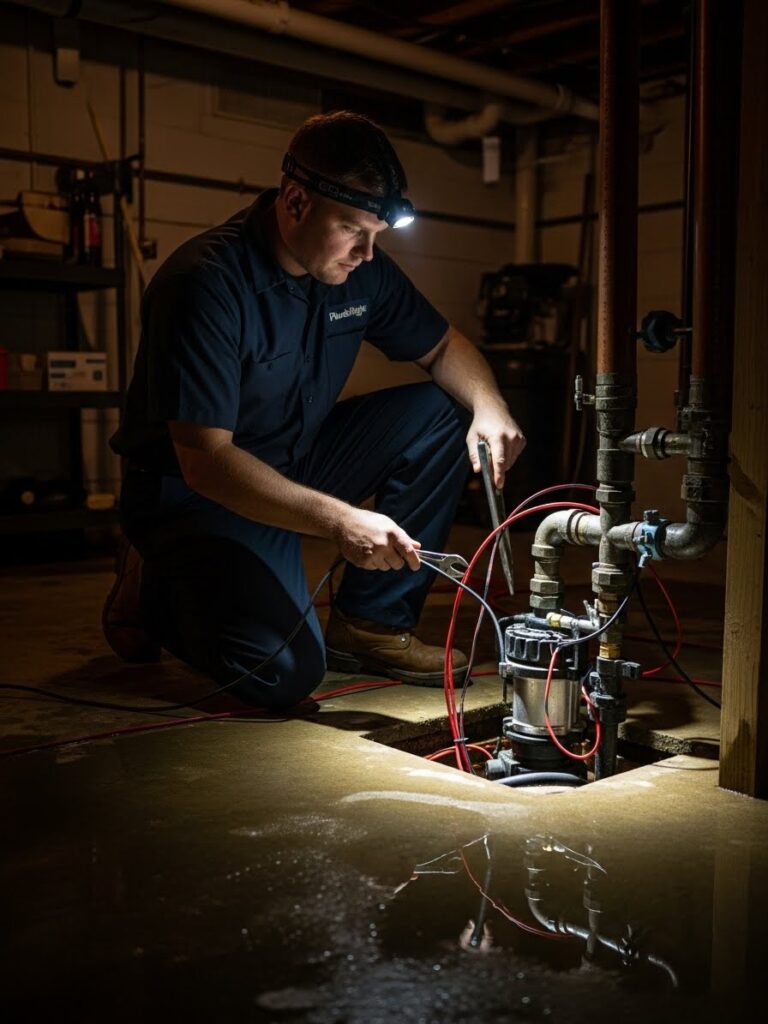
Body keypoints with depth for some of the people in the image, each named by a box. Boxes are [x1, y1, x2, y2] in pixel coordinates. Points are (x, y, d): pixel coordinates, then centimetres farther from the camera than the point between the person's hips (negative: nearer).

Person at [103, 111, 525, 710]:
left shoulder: (361, 269, -4)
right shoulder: (207, 283, -25)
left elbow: (444, 346, 9)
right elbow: (205, 460, -30)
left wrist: (489, 405, -14)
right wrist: (339, 520, -39)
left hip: (297, 463, 7)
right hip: (193, 493, -7)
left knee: (440, 415, -7)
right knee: (288, 671, -26)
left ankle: (372, 622, -2)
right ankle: (157, 592, 6)